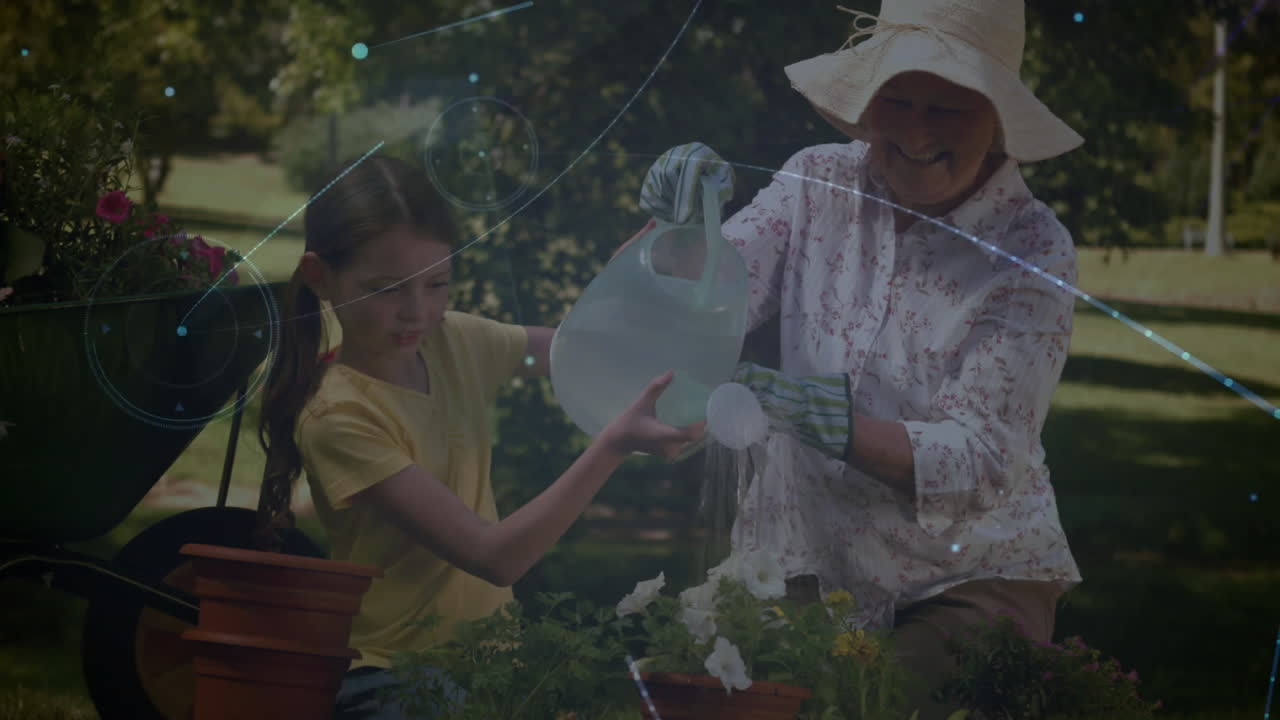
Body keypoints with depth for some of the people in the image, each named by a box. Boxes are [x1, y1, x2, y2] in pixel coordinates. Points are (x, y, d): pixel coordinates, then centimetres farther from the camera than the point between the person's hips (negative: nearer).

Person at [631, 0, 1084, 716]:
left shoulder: (1033, 248, -15)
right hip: (808, 556, 3)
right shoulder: (820, 181, -4)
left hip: (969, 572, -3)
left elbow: (983, 461, -20)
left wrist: (833, 425, -34)